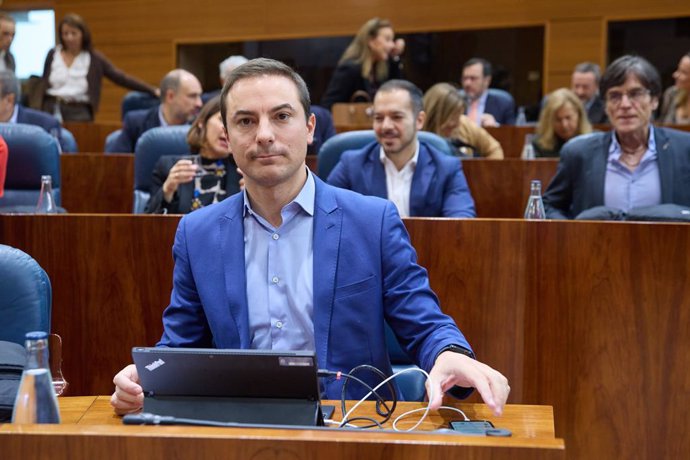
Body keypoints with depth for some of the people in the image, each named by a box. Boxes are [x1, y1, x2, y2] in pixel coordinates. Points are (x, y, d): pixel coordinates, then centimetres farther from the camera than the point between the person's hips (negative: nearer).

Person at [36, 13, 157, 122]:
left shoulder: (94, 58, 2)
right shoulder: (53, 54, 8)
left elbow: (121, 78, -1)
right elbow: (43, 84, 14)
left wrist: (152, 90, -8)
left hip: (79, 112, -2)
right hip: (51, 109, 2)